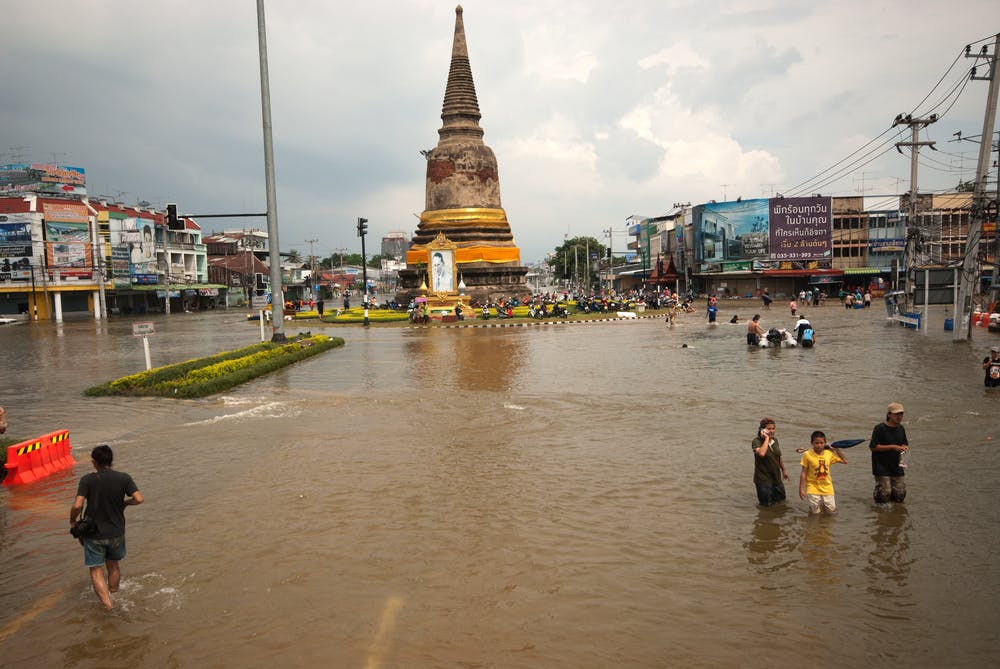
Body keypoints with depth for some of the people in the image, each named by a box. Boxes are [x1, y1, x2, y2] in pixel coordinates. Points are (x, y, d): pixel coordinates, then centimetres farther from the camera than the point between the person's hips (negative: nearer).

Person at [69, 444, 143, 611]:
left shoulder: (87, 480, -15)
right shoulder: (124, 478, -9)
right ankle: (115, 597, 39)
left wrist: (72, 521, -4)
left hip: (94, 533, -3)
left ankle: (108, 604, -1)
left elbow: (77, 505, -22)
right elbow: (139, 499, -15)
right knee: (113, 566, 23)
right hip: (116, 532, 3)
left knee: (96, 570, 8)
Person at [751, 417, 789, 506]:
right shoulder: (756, 441, -17)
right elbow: (761, 453, -37)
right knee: (768, 506, 2)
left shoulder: (775, 440, 4)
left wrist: (783, 470, 24)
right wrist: (766, 438, -28)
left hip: (776, 478, 7)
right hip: (764, 479, -7)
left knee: (782, 501, 21)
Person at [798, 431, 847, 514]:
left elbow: (845, 461, 9)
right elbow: (804, 473, -8)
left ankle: (823, 504, 36)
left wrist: (837, 450, 2)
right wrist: (801, 489, -8)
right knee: (815, 512, -2)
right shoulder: (807, 455, -12)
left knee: (832, 511, 6)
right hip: (813, 488, -3)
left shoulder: (829, 453, -2)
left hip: (827, 488, 3)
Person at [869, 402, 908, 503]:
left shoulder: (901, 428, 9)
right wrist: (893, 447, -18)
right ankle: (876, 494, 22)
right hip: (882, 467, -6)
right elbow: (873, 447, -14)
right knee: (884, 495, -10)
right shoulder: (880, 428, -12)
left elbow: (905, 444, 22)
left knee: (900, 496, 1)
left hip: (896, 467, 6)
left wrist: (905, 447, -3)